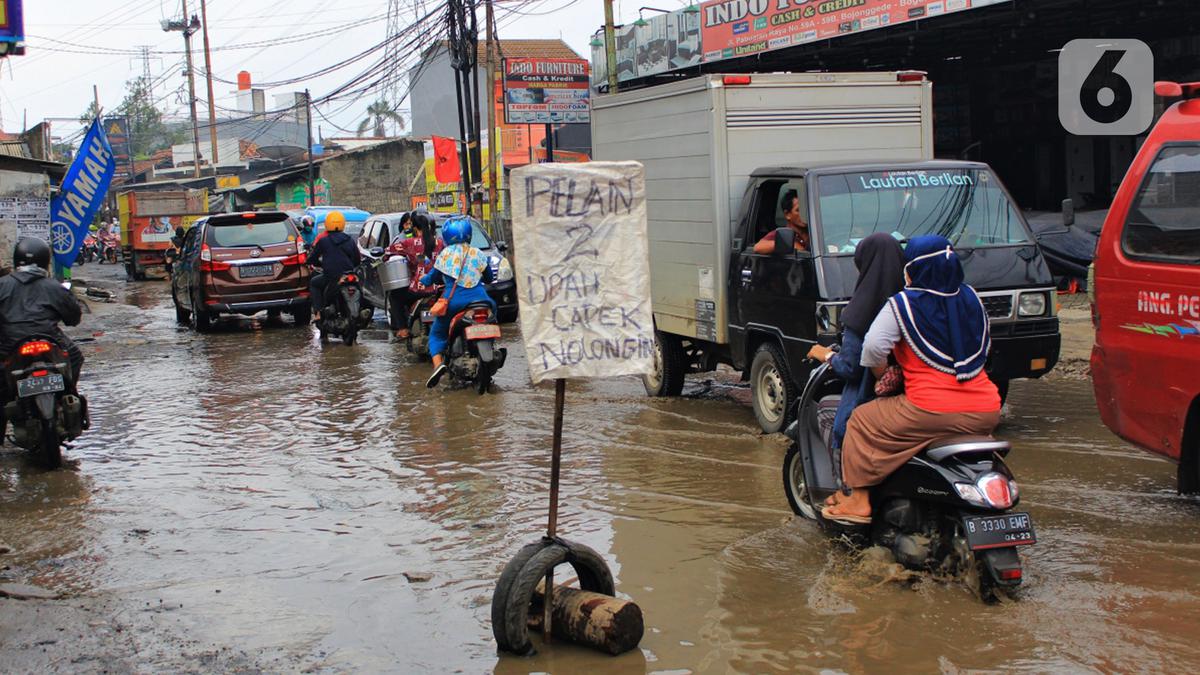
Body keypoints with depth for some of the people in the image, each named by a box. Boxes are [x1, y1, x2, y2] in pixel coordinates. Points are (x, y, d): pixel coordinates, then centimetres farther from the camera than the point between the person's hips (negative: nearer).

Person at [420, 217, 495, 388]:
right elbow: (489, 278, 22)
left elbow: (432, 278, 14)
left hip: (453, 302, -1)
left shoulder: (445, 254, 5)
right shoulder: (477, 254, 10)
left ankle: (438, 363, -17)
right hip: (478, 299, 2)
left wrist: (423, 279, 36)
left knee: (436, 334, 13)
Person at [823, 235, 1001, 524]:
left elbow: (873, 347, -12)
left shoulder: (903, 304, -3)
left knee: (862, 421, 11)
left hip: (933, 412, -6)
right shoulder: (971, 298, 14)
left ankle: (859, 501, 8)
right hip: (986, 413, 6)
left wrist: (884, 377, 6)